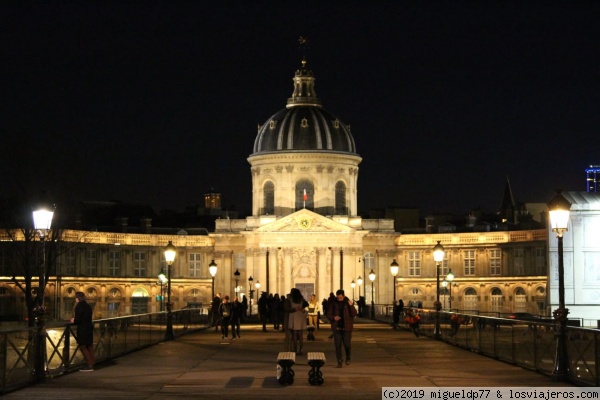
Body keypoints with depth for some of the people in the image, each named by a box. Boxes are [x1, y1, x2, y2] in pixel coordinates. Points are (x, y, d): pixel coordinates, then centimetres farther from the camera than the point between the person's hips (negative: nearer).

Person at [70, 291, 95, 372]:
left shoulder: (79, 307, -15)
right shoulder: (88, 306, 11)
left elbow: (77, 320, -18)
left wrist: (73, 321, 5)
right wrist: (76, 320, 21)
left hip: (82, 330, -8)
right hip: (89, 327, 8)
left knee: (83, 347, -3)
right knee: (89, 346, 12)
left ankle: (89, 365, -7)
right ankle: (92, 364, 15)